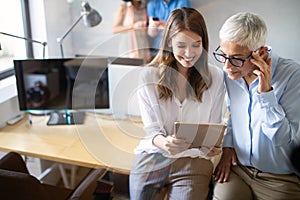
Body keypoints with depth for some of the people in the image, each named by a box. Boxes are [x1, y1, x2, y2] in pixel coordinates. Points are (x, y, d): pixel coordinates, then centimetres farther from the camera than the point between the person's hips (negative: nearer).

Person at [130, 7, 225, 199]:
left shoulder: (215, 77, 1)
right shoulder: (148, 76, -2)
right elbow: (150, 129, -2)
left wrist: (213, 146, -15)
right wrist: (164, 143, -25)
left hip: (195, 158, 0)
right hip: (153, 155, 1)